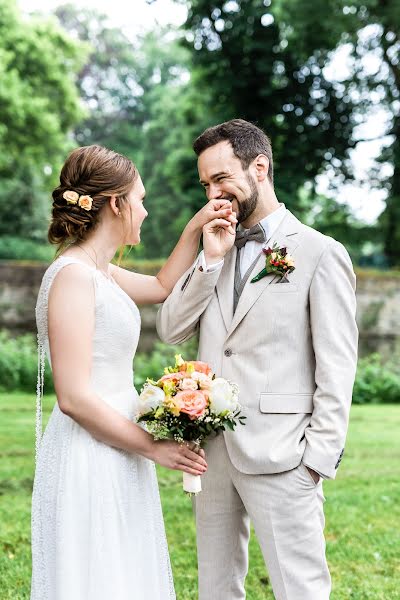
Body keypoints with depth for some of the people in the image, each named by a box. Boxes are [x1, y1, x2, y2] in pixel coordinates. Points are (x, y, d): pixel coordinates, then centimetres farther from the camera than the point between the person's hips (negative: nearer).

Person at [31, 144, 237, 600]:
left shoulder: (98, 271, 10)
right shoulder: (73, 275, -18)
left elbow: (162, 288, 31)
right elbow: (74, 398, -21)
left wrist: (195, 229, 19)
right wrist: (153, 447, -12)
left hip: (114, 456, 9)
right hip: (88, 460, -9)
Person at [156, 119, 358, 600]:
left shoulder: (320, 253, -5)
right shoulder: (217, 248, 14)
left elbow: (337, 367, -7)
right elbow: (170, 330, 6)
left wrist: (319, 456, -12)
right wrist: (211, 260, -4)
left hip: (278, 454, -6)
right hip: (211, 448, 6)